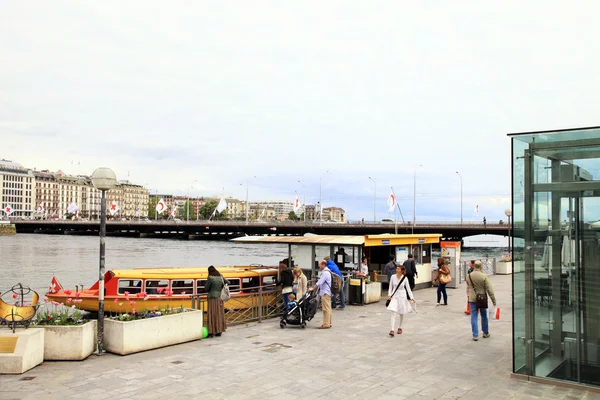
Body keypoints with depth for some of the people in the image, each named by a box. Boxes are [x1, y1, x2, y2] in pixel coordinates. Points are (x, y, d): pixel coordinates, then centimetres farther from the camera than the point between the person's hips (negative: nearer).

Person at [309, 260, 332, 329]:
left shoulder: (325, 273, -17)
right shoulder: (327, 271, 16)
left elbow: (319, 283, -19)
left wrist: (313, 288, -8)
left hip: (325, 293, -11)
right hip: (327, 292, 11)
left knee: (326, 309, -8)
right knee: (328, 308, 12)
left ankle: (326, 324, -6)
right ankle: (328, 323, 17)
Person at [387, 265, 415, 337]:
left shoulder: (404, 278, -7)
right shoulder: (393, 277, -3)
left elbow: (408, 288, -1)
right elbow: (391, 286, 7)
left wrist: (411, 298, -4)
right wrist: (389, 295, -3)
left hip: (402, 296, 0)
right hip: (394, 296, 0)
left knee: (401, 313, 13)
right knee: (394, 313, -11)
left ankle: (400, 328, 33)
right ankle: (392, 330, -14)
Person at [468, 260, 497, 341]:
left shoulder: (469, 276, -5)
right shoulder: (484, 276, -14)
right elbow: (489, 289, -12)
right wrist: (493, 300, -6)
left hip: (472, 299, 1)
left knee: (474, 316, 5)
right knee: (484, 316, 16)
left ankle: (475, 335, 4)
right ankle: (486, 333, 29)